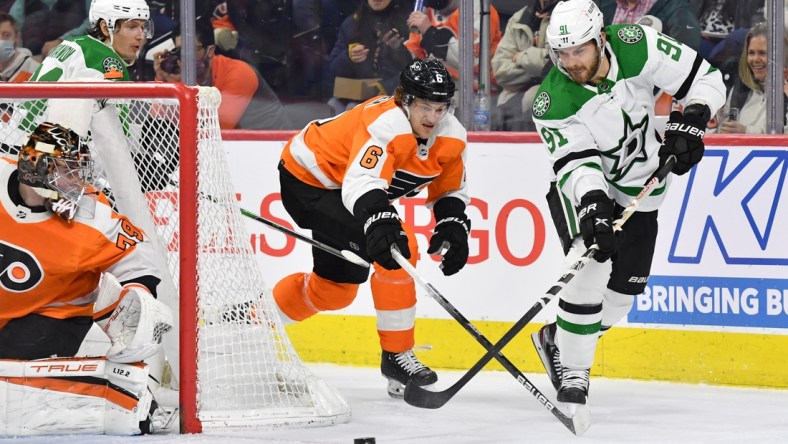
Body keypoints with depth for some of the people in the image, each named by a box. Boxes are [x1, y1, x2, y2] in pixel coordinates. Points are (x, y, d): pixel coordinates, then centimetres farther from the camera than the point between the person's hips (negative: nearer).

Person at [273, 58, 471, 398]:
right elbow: (361, 184, -49)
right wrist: (380, 221, -67)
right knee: (396, 249, -24)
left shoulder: (451, 137, -9)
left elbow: (449, 190, 6)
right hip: (307, 179, -10)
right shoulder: (386, 124, -36)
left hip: (342, 188, 10)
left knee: (336, 288, 9)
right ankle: (396, 355, -15)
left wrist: (453, 226, -13)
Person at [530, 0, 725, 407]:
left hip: (640, 190, 3)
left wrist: (688, 122, -29)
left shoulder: (637, 46, -23)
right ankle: (572, 372, -12)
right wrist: (593, 207, -48)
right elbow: (576, 163, -32)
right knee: (590, 270, -24)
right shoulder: (553, 103, -26)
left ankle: (558, 340, 31)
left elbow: (704, 79, -14)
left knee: (623, 289, 6)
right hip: (583, 189, -3)